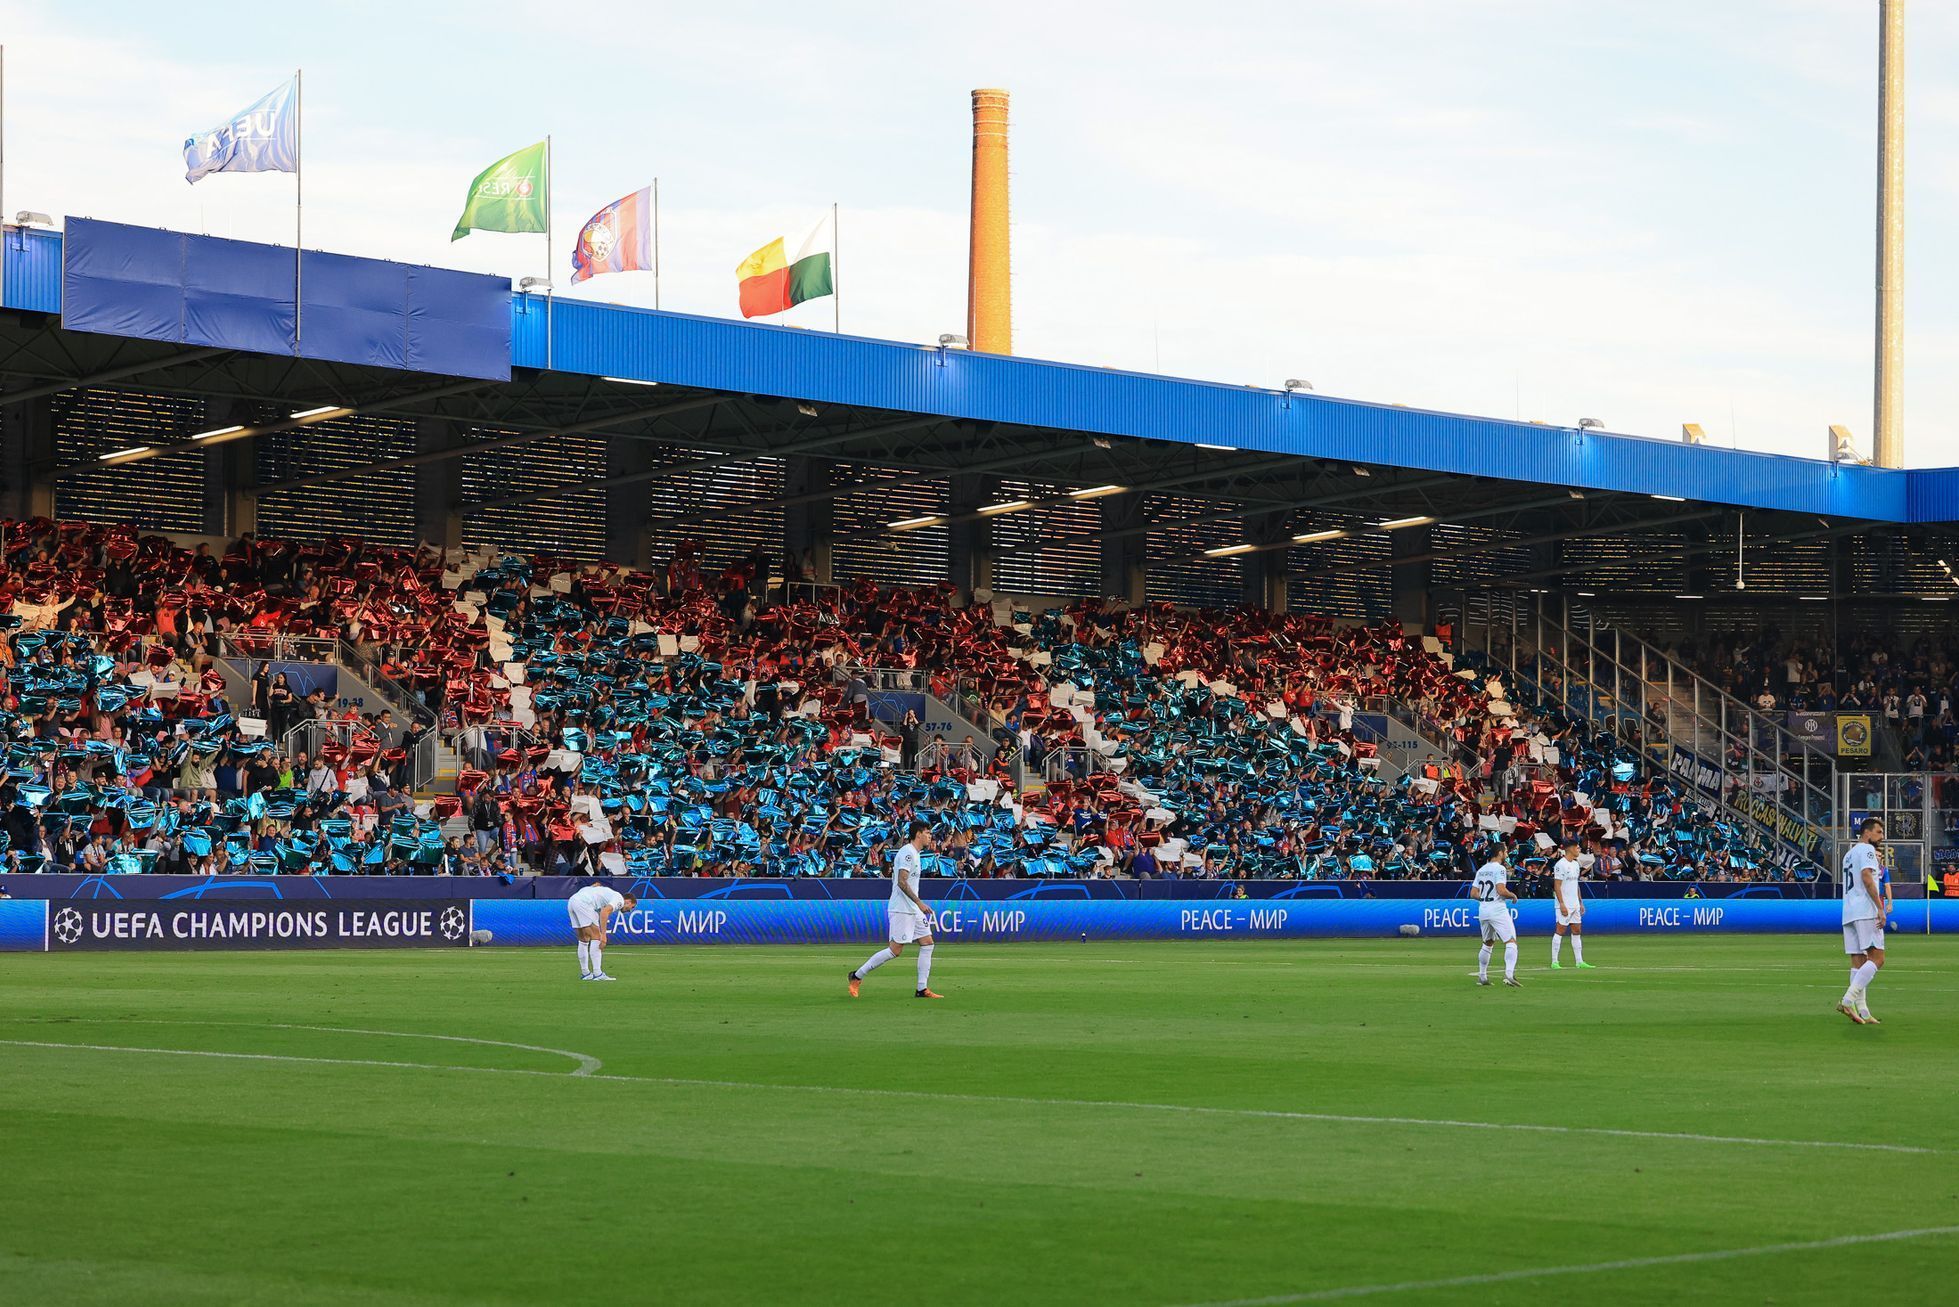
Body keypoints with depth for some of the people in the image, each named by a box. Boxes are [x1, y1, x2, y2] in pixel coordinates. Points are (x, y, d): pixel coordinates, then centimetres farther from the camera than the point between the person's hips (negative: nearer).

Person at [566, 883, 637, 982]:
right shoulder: (619, 900, 0)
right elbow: (604, 912, -15)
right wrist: (603, 934, -17)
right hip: (583, 903, -9)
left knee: (583, 940, 18)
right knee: (596, 937, -6)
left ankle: (586, 973, 24)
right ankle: (597, 974, -9)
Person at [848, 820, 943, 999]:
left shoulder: (913, 853, 16)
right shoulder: (908, 852, -15)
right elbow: (901, 882, -23)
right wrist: (919, 903, -23)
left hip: (913, 910, 10)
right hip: (901, 909, -10)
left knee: (927, 943, 4)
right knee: (895, 950, -9)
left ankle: (922, 989, 5)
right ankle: (857, 976, 1)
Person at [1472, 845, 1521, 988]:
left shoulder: (1481, 870, 13)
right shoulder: (1499, 868, -9)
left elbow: (1473, 893, 12)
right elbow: (1501, 890, -21)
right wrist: (1513, 896, -3)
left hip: (1482, 910, 8)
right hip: (1497, 910, -8)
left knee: (1487, 943, 23)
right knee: (1511, 942, -10)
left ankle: (1482, 976, 25)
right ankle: (1509, 974, -26)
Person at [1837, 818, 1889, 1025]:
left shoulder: (1849, 853, 26)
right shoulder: (1866, 849, -3)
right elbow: (1867, 878, -16)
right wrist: (1880, 908, -19)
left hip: (1848, 914, 9)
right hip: (1866, 911, -9)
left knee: (1858, 962, 5)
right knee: (1877, 958, -11)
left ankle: (1862, 1011, -1)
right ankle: (1848, 999, -23)